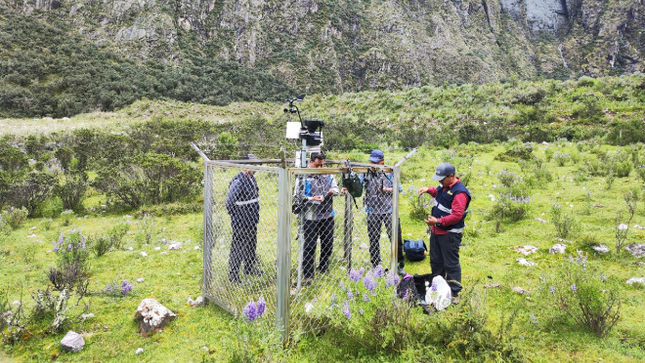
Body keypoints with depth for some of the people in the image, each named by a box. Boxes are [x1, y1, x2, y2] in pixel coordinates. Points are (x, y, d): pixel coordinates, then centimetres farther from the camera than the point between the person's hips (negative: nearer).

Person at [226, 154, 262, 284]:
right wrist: (236, 217, -9)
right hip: (241, 224, -9)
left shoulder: (252, 178, 8)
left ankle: (250, 268, 39)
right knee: (238, 248, 0)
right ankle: (233, 275, 11)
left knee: (251, 245, 22)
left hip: (252, 221, 9)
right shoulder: (238, 182, -21)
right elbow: (229, 203, -18)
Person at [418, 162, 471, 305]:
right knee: (435, 261, 19)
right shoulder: (444, 186, 8)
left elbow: (457, 215, -27)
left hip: (450, 235, -10)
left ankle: (454, 293, 7)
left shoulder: (459, 192, -22)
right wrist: (429, 190, 13)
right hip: (436, 231, 10)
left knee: (451, 264, -2)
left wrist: (438, 222, -28)